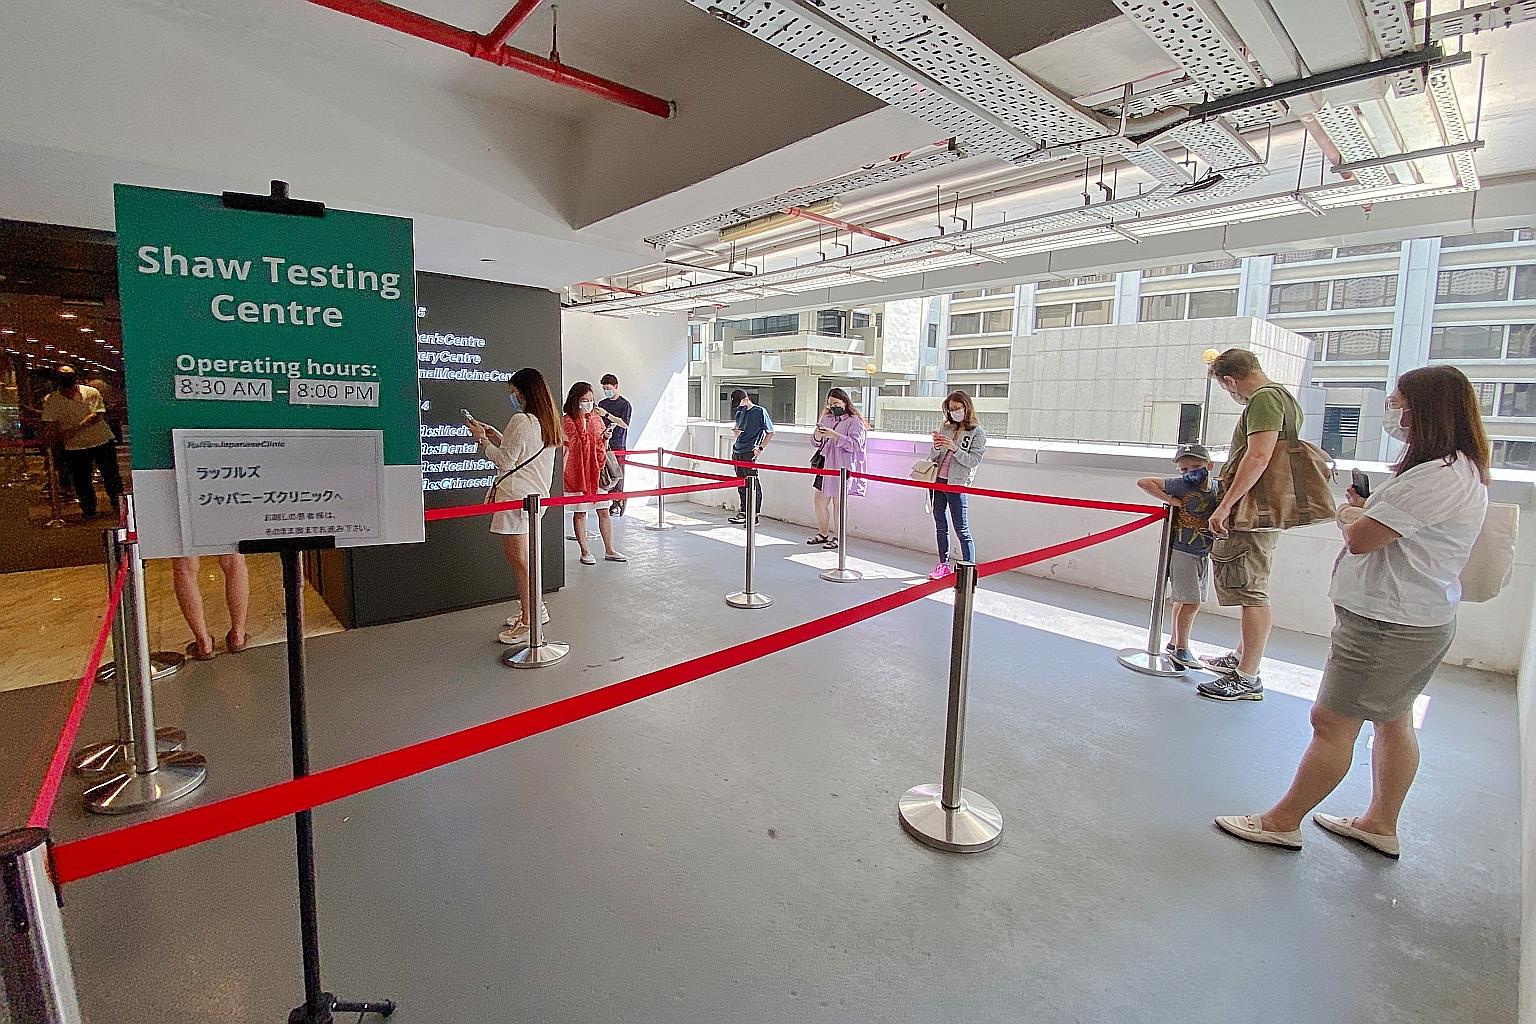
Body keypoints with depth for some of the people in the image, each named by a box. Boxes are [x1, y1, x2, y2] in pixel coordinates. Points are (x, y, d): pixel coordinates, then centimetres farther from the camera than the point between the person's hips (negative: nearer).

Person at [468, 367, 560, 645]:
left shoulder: (521, 420, -14)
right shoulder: (547, 421, 13)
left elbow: (505, 461, -12)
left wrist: (482, 439, 0)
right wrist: (495, 435, 16)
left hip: (516, 496, -10)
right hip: (536, 494, 10)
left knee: (517, 558, -3)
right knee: (521, 556, 18)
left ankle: (528, 621, 4)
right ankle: (534, 608, 27)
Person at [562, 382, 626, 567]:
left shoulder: (597, 418, 10)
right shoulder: (568, 420, -4)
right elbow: (578, 443, -12)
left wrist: (606, 439, -4)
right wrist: (582, 420, -15)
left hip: (597, 470, 4)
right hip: (578, 471, -4)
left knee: (604, 511, 5)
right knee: (580, 513, 4)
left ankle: (609, 550, 13)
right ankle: (585, 552, 14)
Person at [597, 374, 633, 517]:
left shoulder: (625, 404, 0)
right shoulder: (602, 404, 18)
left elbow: (625, 424, -11)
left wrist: (607, 415, -15)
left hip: (618, 444, -5)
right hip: (603, 443, 5)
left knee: (617, 475, -7)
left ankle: (618, 503, -2)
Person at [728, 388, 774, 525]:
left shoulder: (760, 411, -4)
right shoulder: (739, 413, 16)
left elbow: (770, 433, -1)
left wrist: (760, 448, -9)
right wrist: (736, 431, 3)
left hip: (750, 453, -7)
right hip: (737, 452, 7)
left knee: (753, 485, -5)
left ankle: (755, 515, -1)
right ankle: (744, 512, 20)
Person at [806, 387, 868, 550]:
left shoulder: (854, 421, -5)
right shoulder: (826, 418, 16)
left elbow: (855, 444, -17)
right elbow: (817, 443, 17)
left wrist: (834, 435, -23)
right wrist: (817, 436, -7)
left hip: (841, 467, -7)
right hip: (825, 465, 7)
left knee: (838, 503, -1)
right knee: (820, 501, 10)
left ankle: (838, 537, 10)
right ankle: (822, 534, 25)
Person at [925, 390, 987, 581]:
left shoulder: (977, 432, -2)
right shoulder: (945, 427, 10)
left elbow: (973, 461, -9)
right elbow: (934, 458, 10)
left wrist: (954, 448, -20)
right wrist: (936, 448, -11)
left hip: (957, 484, -5)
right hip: (938, 481, 5)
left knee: (962, 530, -5)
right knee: (940, 525, 13)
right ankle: (944, 565, 25)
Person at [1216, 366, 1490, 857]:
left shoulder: (1437, 476, -23)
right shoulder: (1463, 470, 12)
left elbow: (1360, 539, -24)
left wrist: (1348, 516, -4)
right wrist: (1366, 509, 2)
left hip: (1386, 625, -11)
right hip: (1420, 619, 11)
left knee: (1331, 723, -1)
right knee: (1393, 721, 19)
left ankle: (1282, 822, 11)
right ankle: (1380, 824, 34)